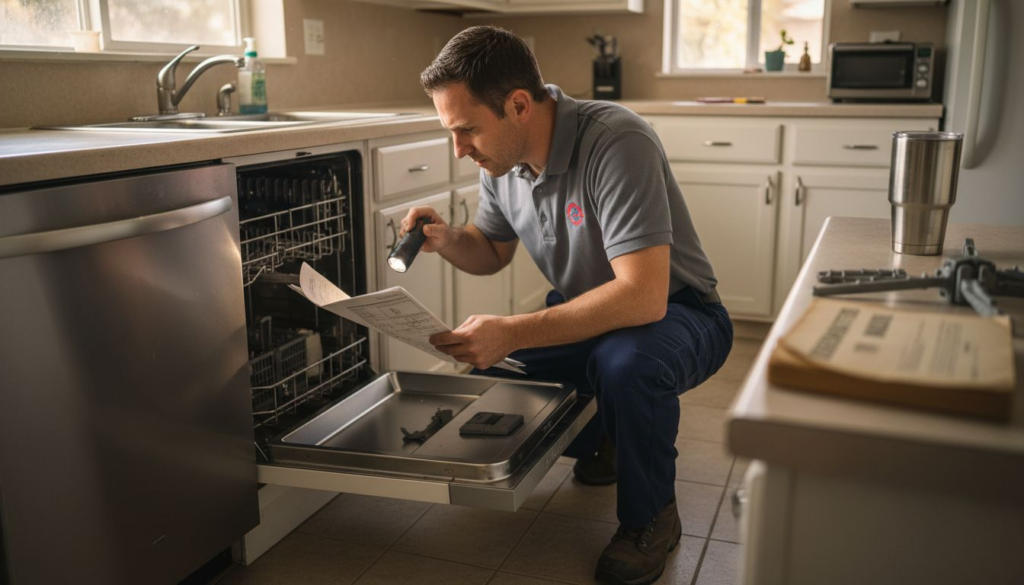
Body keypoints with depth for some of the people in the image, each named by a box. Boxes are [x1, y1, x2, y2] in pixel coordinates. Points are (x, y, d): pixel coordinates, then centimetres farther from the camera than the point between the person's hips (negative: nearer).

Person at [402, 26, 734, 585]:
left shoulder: (616, 142, -31)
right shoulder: (501, 160, -7)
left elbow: (643, 296, -38)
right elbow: (491, 254, 10)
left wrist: (511, 333, -41)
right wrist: (447, 240, -14)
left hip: (674, 313, -7)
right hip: (583, 315, 7)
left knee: (624, 361, -38)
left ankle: (650, 518, -9)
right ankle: (603, 439, 21)